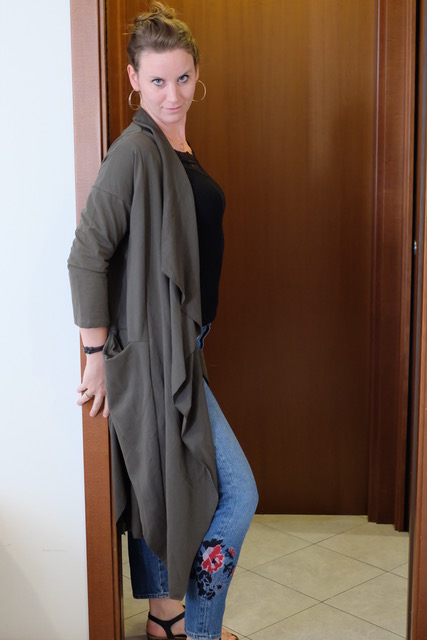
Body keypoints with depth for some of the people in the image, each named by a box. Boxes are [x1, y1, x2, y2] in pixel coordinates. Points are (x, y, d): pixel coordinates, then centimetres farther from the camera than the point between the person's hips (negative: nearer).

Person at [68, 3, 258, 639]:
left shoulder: (180, 147, 11)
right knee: (237, 493, -3)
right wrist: (97, 356, -18)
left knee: (157, 482, 19)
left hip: (180, 344, 9)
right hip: (152, 352, -9)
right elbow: (87, 257, -21)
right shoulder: (135, 150, -18)